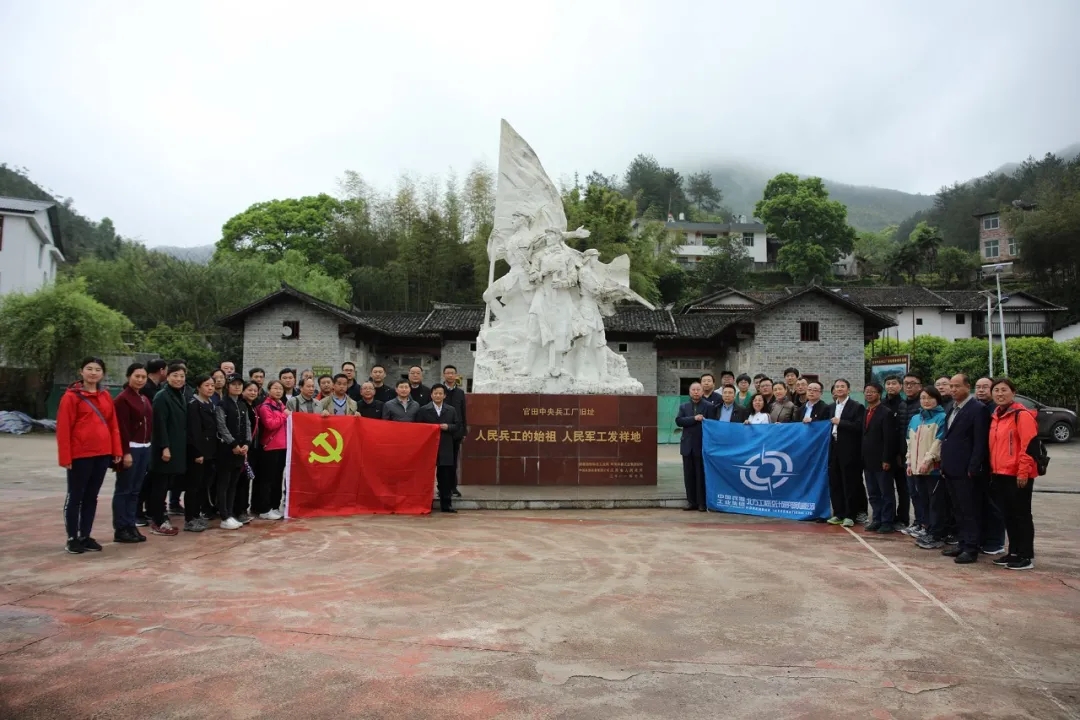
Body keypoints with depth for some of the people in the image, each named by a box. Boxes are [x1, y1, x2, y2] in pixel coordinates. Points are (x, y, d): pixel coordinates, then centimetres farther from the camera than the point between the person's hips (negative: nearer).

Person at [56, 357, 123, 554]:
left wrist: (117, 450, 7)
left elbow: (113, 424, 12)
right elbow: (63, 428, -9)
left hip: (102, 454, 6)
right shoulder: (71, 396, -7)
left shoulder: (106, 396, 10)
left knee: (92, 496, 12)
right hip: (80, 455, -5)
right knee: (75, 496, 5)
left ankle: (85, 536, 21)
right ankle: (72, 538, 14)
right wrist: (65, 457, -12)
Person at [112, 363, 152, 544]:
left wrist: (148, 445, 12)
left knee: (135, 490, 11)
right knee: (123, 490, -1)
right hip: (130, 449, -8)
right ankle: (120, 530, 4)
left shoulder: (145, 399, 15)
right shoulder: (122, 399, -10)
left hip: (145, 448, 8)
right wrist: (125, 452, -19)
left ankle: (131, 526, 17)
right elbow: (122, 428, -15)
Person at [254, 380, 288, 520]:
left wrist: (288, 416, 10)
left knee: (278, 478, 12)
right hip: (270, 447, -8)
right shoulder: (265, 406, -8)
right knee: (267, 479, -3)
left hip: (282, 446, 8)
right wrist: (284, 415, -11)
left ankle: (275, 507, 20)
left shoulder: (282, 405, 18)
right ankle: (264, 510, 1)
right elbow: (270, 424, -21)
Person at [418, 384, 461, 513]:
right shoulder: (423, 410, 3)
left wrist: (448, 427, -9)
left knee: (445, 478, 3)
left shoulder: (451, 410, 11)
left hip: (445, 448, 2)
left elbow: (457, 425, 9)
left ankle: (446, 504, 8)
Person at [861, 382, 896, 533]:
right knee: (873, 493, 12)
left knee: (886, 493, 2)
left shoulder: (886, 412, -10)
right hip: (868, 460, 8)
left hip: (881, 460, -7)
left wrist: (886, 460, -18)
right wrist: (863, 457, 8)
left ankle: (888, 522, 8)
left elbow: (889, 438, -15)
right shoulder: (865, 412, 14)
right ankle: (877, 520, 19)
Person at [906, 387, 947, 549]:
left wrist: (927, 460, -17)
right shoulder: (915, 419, 17)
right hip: (918, 467, 7)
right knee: (923, 501, 11)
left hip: (934, 467, -7)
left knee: (935, 502, -4)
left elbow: (939, 442, -13)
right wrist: (910, 462, 12)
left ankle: (936, 536, 1)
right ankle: (929, 531, 20)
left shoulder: (941, 418, -6)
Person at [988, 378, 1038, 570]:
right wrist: (992, 470, 16)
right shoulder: (995, 416, 14)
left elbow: (1030, 445, -16)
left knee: (1021, 515, 0)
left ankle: (1026, 556, 8)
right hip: (1000, 475, 8)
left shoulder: (1022, 415, -11)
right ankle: (1014, 552, 23)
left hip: (1017, 475, -8)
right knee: (1008, 516, 13)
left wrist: (1023, 472, -18)